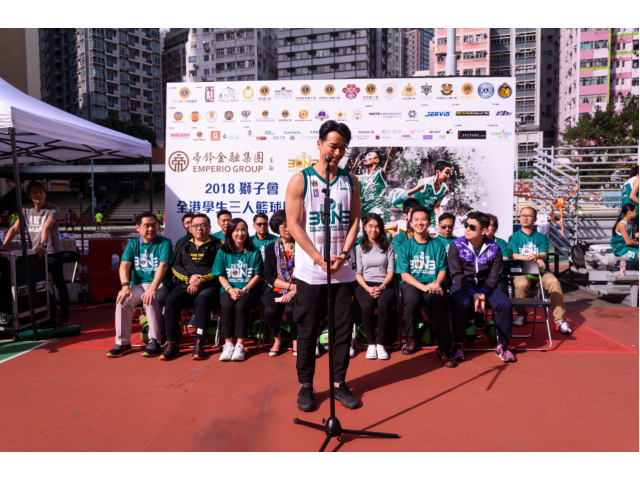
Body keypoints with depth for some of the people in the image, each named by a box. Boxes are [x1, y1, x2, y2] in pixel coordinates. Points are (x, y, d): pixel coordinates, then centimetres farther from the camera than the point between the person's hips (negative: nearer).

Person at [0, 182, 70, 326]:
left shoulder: (53, 210, -9)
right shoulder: (26, 210, 5)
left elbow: (46, 228, -25)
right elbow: (14, 228, -3)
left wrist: (43, 245, -39)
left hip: (53, 253, -5)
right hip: (35, 254, 5)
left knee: (60, 284, 3)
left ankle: (64, 315, 14)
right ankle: (48, 315, 25)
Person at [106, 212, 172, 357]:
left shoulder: (164, 243, -2)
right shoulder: (133, 244, 10)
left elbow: (163, 266, -16)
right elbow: (124, 265, -2)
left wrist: (152, 289, -29)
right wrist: (125, 286, -21)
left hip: (160, 284, -3)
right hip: (137, 284, 4)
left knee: (150, 301, -34)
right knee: (122, 301, -25)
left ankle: (154, 342, -23)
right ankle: (122, 342, -11)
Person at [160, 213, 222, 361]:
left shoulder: (217, 244, 10)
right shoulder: (183, 245, 22)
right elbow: (175, 266, 12)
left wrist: (200, 280, -13)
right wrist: (189, 277, -8)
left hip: (209, 286, -3)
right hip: (185, 285, 3)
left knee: (202, 301, -35)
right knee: (171, 300, -26)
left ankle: (199, 343, -29)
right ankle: (171, 343, -19)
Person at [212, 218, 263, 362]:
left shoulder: (254, 252, 6)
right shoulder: (223, 252, 9)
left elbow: (257, 275, 2)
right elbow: (221, 275, 5)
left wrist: (244, 290, -14)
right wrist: (231, 290, -14)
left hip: (250, 290, -1)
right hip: (229, 289, 1)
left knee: (241, 305, -32)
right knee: (227, 305, -31)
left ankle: (240, 344, -26)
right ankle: (228, 344, -24)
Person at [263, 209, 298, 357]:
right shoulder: (270, 248, 10)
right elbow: (268, 276, 2)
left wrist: (294, 291, -15)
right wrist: (290, 285, -11)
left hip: (296, 291, -1)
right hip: (275, 290, 2)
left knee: (290, 310, -33)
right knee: (270, 311, -30)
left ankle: (296, 340, -1)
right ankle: (277, 339, 4)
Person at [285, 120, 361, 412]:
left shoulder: (350, 181, 9)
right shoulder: (300, 180, -2)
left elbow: (355, 221, 8)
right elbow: (294, 225, -7)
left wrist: (343, 254, -8)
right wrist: (320, 259, -14)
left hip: (344, 270, 3)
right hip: (310, 271, -3)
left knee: (343, 328, 9)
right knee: (307, 330, 6)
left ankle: (339, 383, 24)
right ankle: (305, 384, 22)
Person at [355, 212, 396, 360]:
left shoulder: (388, 246, 12)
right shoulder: (359, 248, 12)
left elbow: (390, 271, 5)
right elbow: (358, 273, 5)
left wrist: (382, 287, -12)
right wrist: (368, 288, -12)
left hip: (384, 285, 0)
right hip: (365, 285, 0)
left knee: (384, 304, -34)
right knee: (367, 305, -33)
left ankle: (380, 343, -18)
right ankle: (371, 343, -15)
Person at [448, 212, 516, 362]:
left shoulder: (494, 248, -2)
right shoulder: (456, 246, -8)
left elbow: (494, 276, -2)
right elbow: (456, 275, -10)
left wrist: (483, 292, -19)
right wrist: (473, 294, -21)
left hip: (486, 286, 3)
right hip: (462, 286, -2)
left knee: (505, 304, -22)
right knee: (463, 304, -34)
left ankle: (502, 345, -1)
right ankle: (458, 344, -15)